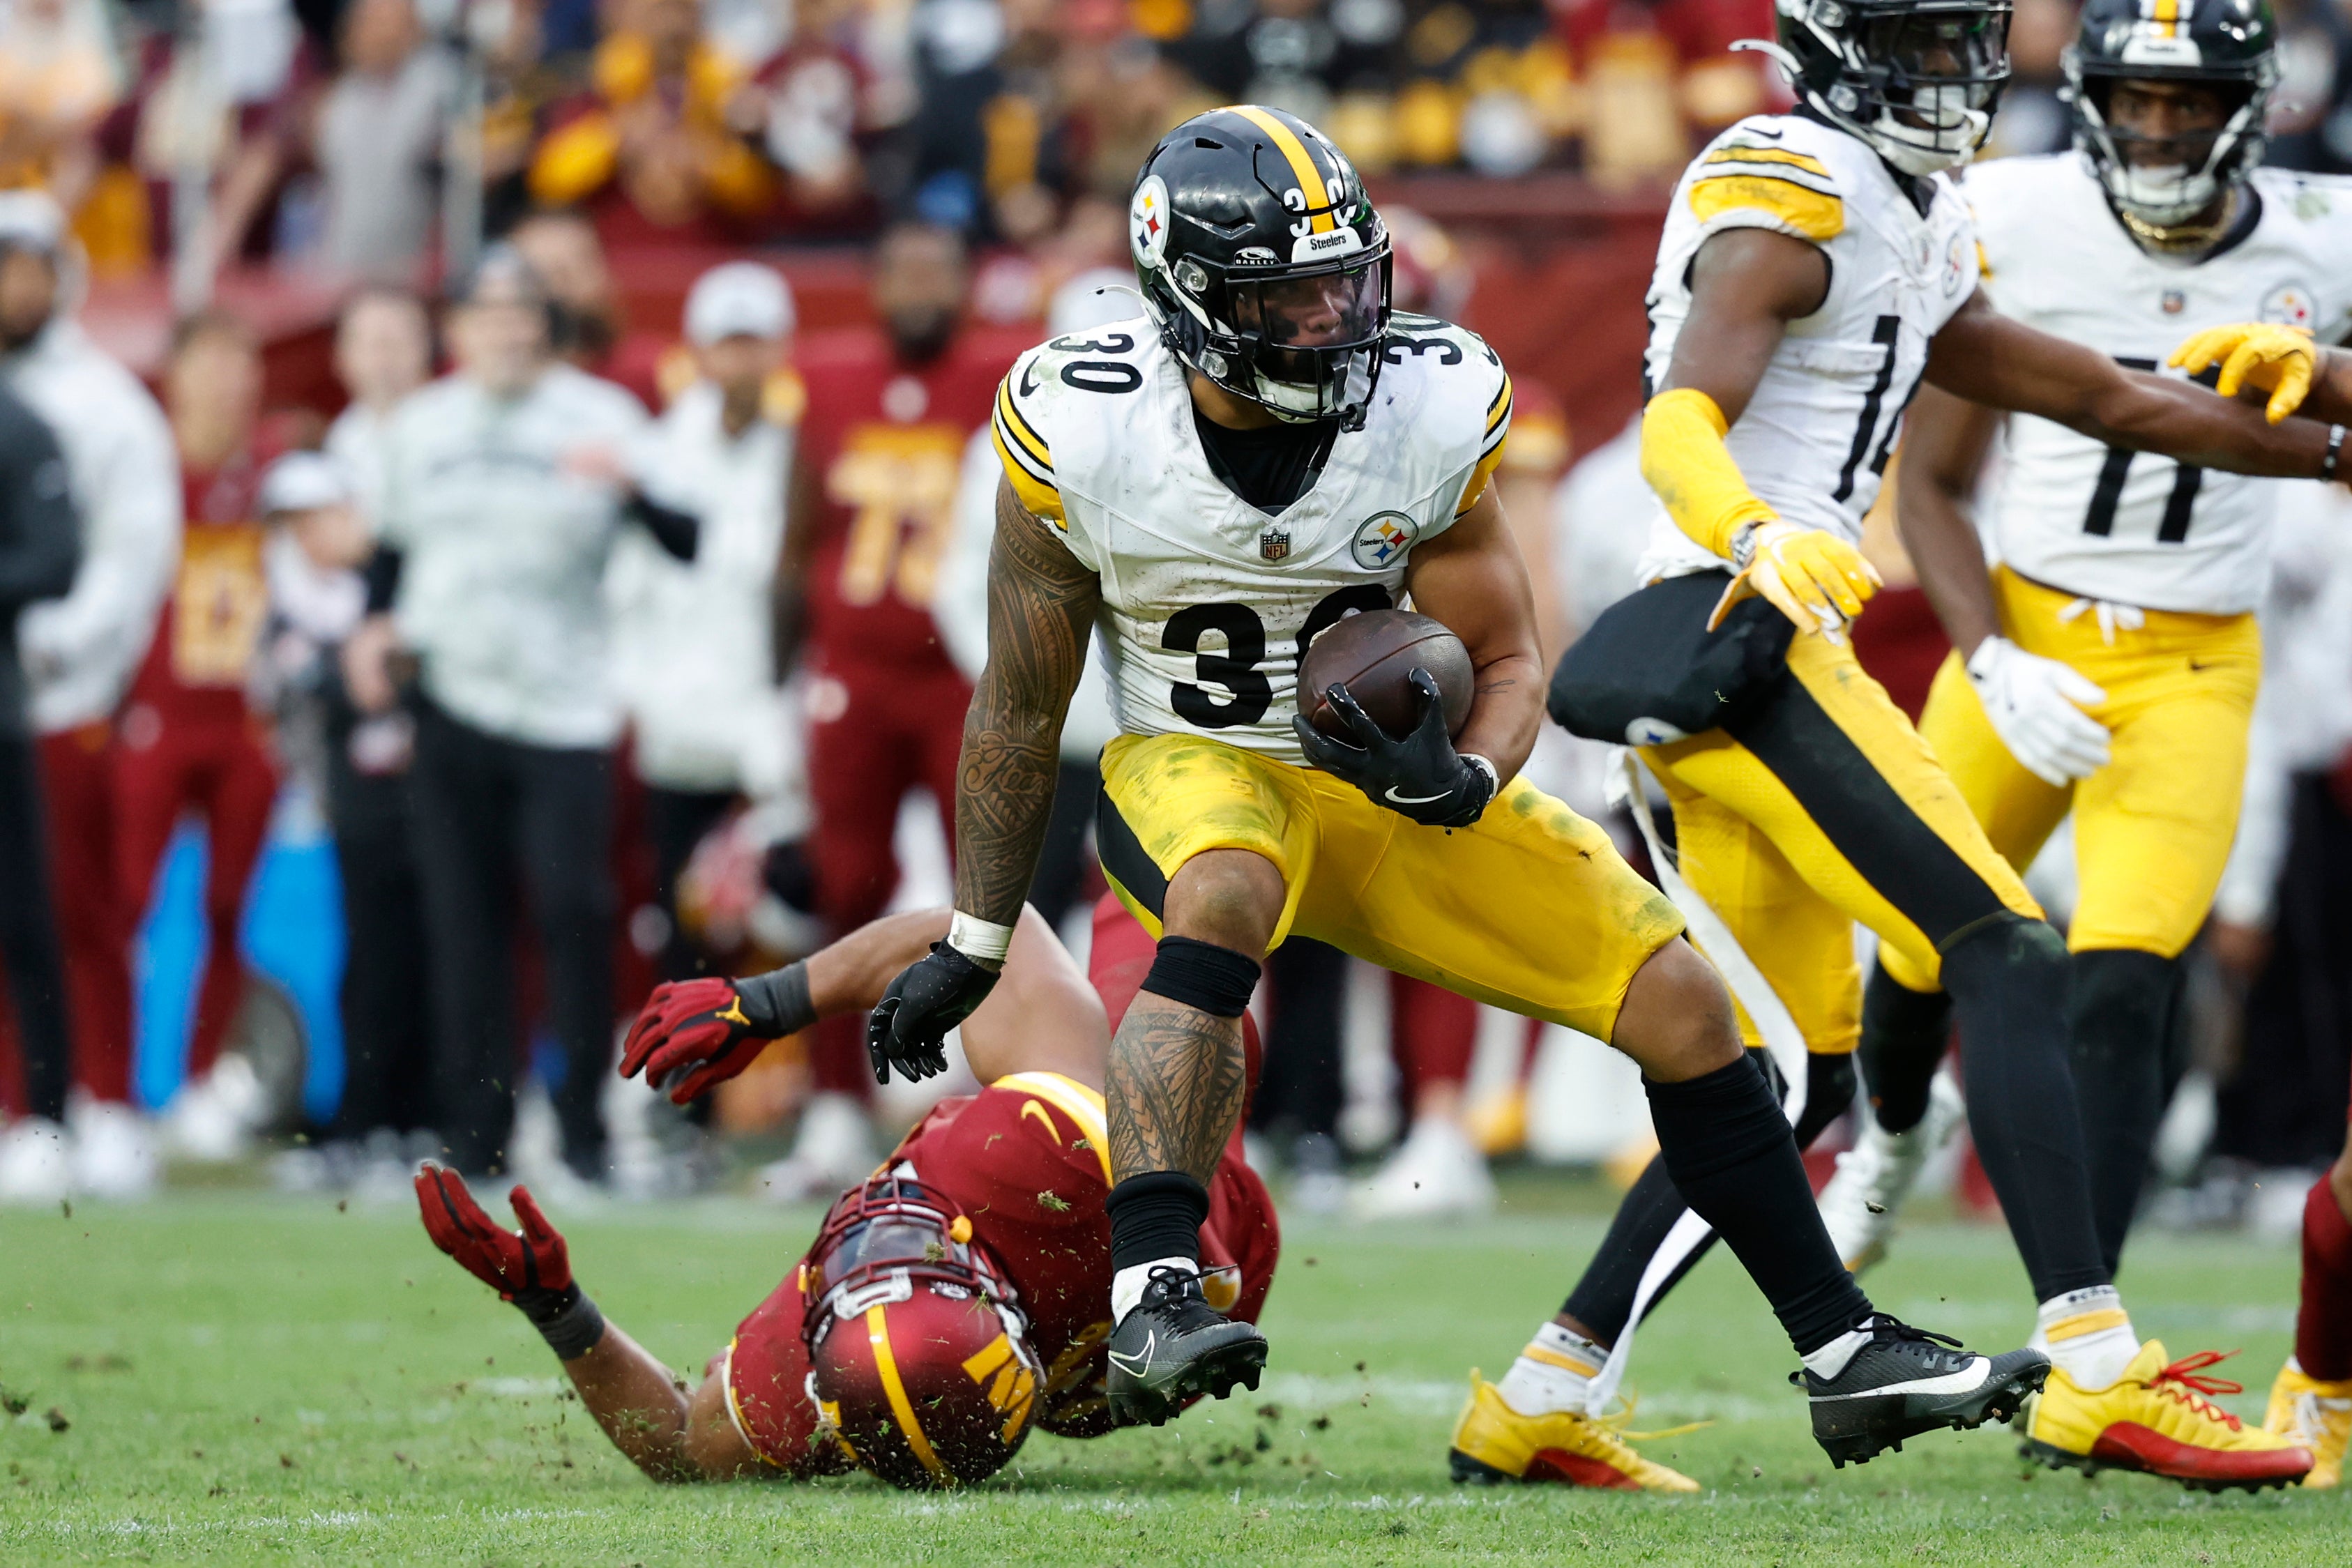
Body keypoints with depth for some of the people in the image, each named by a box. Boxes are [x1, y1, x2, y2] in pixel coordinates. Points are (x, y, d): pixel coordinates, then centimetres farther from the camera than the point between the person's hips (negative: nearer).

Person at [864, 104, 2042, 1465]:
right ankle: (1153, 1299, -49)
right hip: (1195, 777, -3)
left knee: (1677, 996, -7)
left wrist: (1463, 779, -27)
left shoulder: (1432, 415, -13)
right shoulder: (1086, 434, -17)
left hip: (1396, 788, 3)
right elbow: (1020, 710, -3)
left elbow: (1506, 662, -3)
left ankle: (1850, 1354, 6)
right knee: (1225, 896, -40)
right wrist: (972, 945, 3)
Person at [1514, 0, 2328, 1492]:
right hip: (1738, 644, -10)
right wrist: (1758, 539, -41)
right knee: (2009, 960, -15)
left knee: (1798, 1073, 12)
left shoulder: (1914, 236, 22)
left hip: (1754, 653, 10)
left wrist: (2331, 449, 31)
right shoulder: (1791, 195, -8)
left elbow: (2097, 395, 28)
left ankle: (1543, 1393, 13)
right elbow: (1683, 428, -20)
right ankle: (2096, 1372, -22)